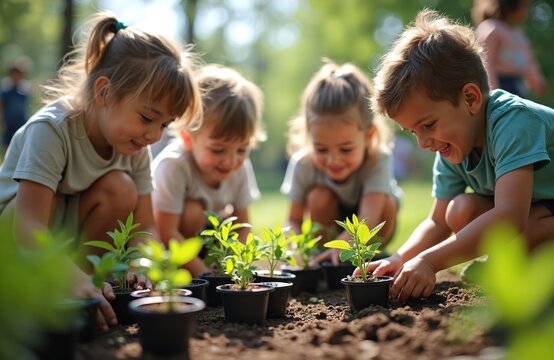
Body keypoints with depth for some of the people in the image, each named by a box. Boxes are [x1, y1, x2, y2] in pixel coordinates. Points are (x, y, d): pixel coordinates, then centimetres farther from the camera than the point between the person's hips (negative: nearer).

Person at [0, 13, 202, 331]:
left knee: (121, 189, -21)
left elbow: (144, 228, -11)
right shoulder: (51, 130, -29)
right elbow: (29, 226, -37)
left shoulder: (136, 147, -11)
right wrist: (74, 278, -52)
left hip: (70, 235, 5)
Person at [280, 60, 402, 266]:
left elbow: (368, 220, -47)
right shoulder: (303, 164, -27)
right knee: (319, 197, -28)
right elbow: (294, 220, -17)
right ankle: (322, 258, -9)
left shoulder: (379, 160, -35)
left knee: (386, 202, -30)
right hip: (331, 226, 1)